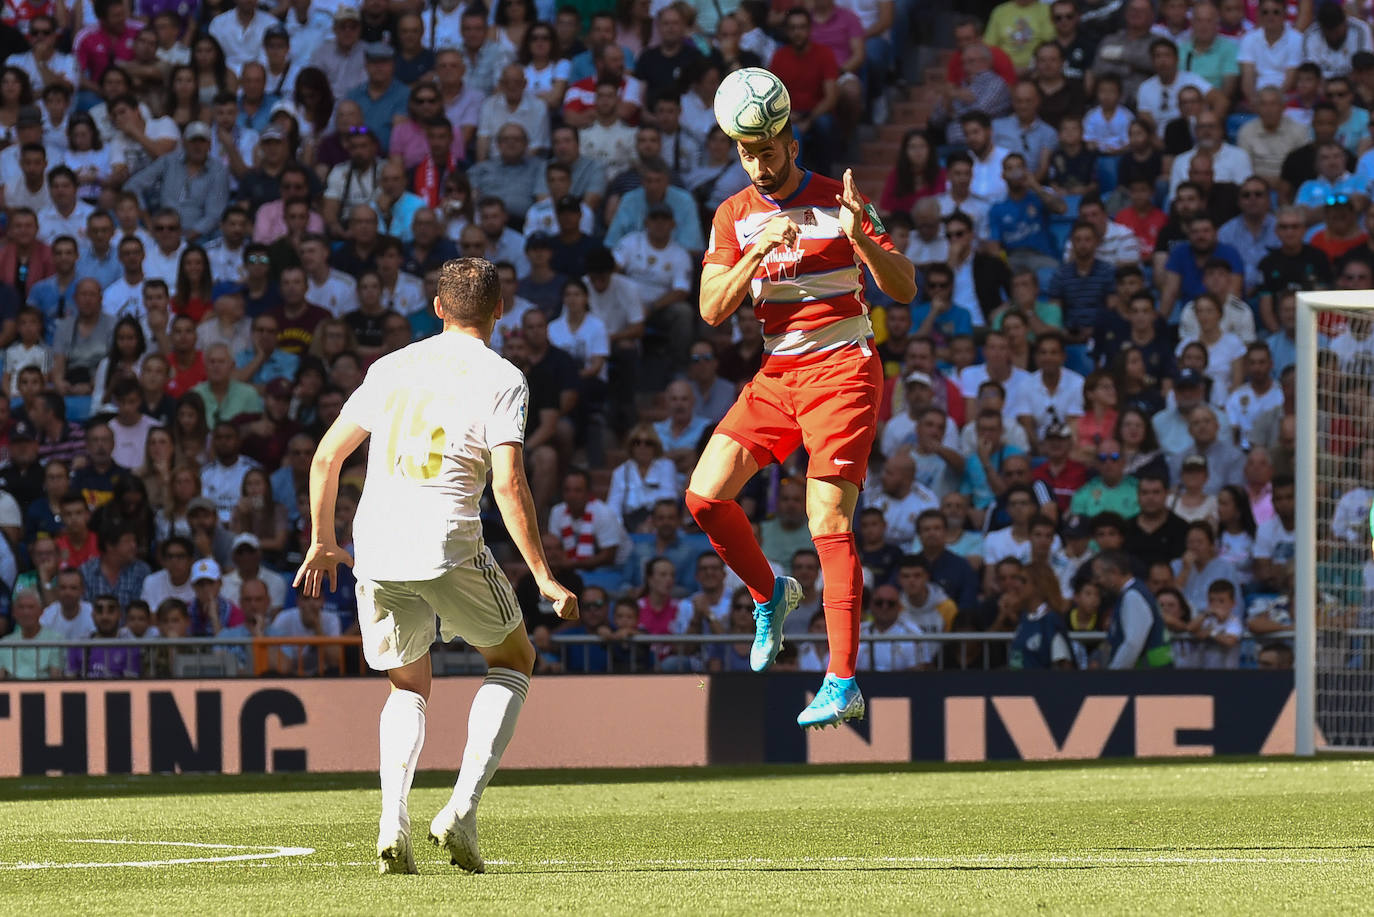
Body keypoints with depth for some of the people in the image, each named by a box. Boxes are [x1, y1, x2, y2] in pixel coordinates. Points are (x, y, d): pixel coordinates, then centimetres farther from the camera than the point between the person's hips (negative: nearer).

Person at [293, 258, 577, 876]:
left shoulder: (391, 367, 15)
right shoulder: (501, 379, 0)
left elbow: (325, 457, 16)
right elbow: (508, 485, -10)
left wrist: (322, 541, 28)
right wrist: (544, 578, -6)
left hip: (375, 548, 4)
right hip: (450, 547, -4)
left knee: (408, 686, 22)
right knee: (513, 662, 19)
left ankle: (393, 820, -3)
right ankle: (462, 811, 2)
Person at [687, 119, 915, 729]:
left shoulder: (839, 202, -6)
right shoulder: (735, 215, 7)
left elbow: (905, 290, -8)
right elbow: (712, 310, -2)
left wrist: (862, 238, -27)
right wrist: (758, 251, -18)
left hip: (842, 369, -5)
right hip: (776, 375, 5)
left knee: (828, 524, -13)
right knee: (704, 495, -7)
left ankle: (844, 682, -12)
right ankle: (769, 595, 19)